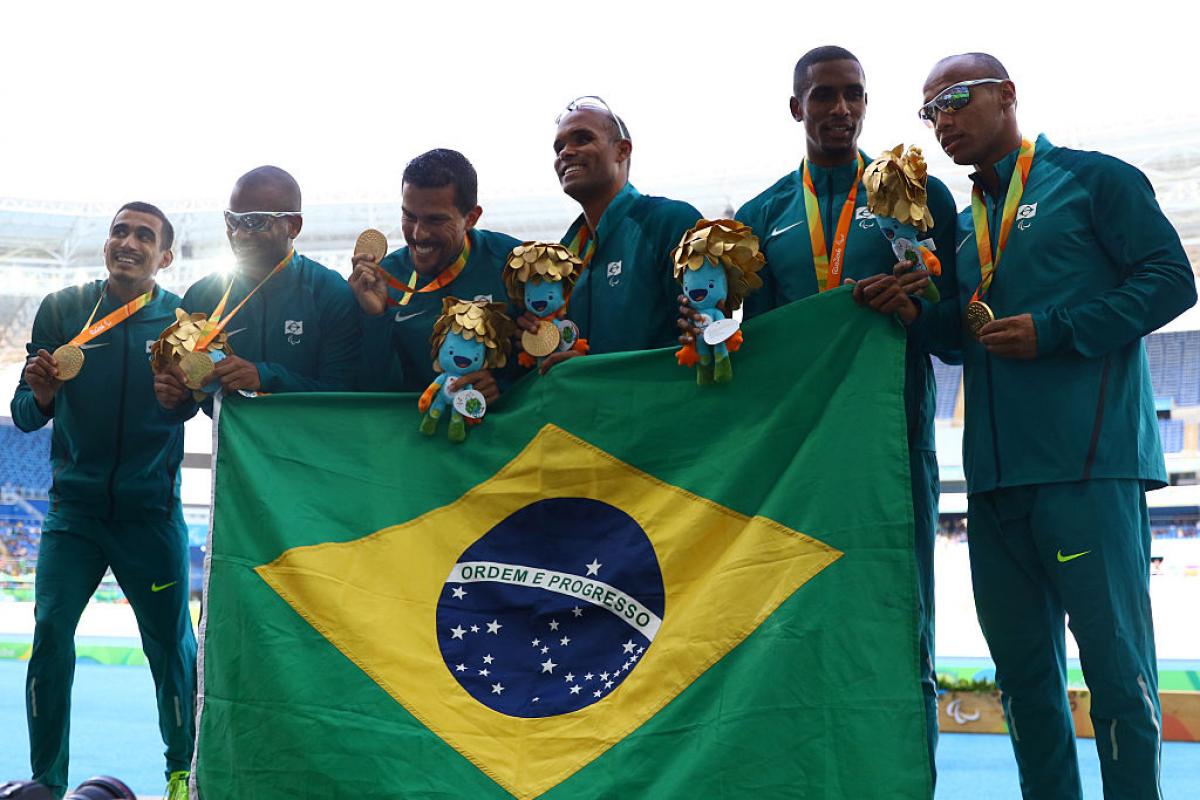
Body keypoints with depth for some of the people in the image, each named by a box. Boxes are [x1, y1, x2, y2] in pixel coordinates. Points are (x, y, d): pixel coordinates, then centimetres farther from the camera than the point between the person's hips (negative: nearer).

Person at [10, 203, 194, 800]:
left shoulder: (184, 319, 0)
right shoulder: (62, 310, 3)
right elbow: (25, 417, 3)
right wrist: (41, 391, -19)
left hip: (151, 511, -1)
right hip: (75, 507, 1)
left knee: (171, 644, 3)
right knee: (50, 633, -8)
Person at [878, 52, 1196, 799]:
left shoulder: (1092, 179, 2)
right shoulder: (962, 222, 21)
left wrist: (1053, 330, -14)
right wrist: (919, 315, 2)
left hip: (1088, 463, -6)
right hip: (996, 472, 7)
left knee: (1114, 657, -4)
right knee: (1022, 662, 10)